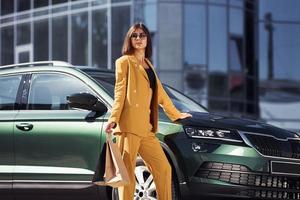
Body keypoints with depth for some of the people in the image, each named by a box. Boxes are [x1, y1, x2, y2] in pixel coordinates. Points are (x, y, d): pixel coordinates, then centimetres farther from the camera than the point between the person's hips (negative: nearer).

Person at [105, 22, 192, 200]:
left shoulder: (148, 65, 25)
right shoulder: (125, 62, 5)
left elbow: (160, 92, 33)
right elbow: (120, 92, -4)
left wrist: (176, 114, 40)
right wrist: (113, 118, -15)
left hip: (146, 128, 7)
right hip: (129, 125, -7)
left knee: (164, 169, 5)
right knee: (128, 172, -8)